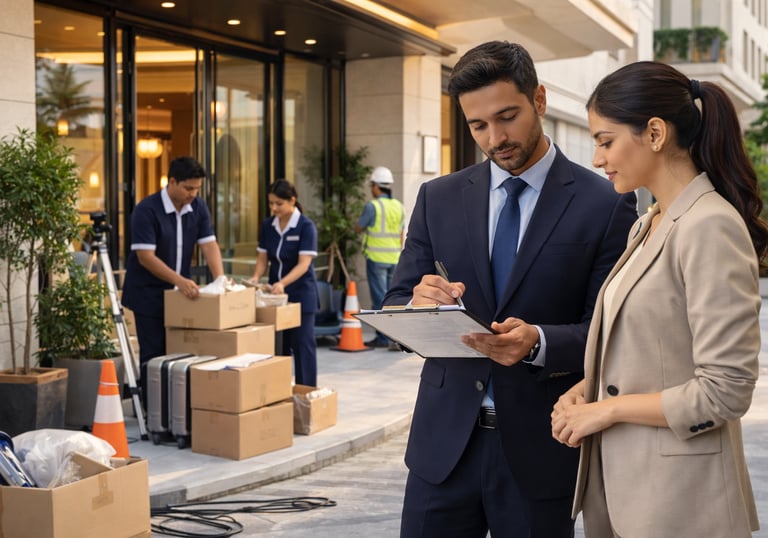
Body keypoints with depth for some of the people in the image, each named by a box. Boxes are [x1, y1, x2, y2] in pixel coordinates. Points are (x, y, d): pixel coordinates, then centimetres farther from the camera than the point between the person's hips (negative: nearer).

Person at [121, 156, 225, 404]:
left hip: (181, 292, 5)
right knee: (154, 354, -1)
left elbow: (208, 244, -3)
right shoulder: (147, 210, -18)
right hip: (149, 293, -5)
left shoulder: (198, 207, -1)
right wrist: (180, 280, -31)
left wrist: (220, 278, -19)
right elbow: (145, 256, -23)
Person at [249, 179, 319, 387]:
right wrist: (256, 278, -13)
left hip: (301, 295, -5)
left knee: (302, 345, -2)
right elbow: (262, 258, 7)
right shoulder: (268, 225, 3)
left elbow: (303, 264, -20)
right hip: (275, 295, 5)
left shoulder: (306, 226, -13)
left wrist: (283, 283, -35)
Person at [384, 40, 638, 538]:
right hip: (444, 440, 3)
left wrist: (538, 342, -24)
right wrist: (419, 303, -17)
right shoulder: (438, 198, 6)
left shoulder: (605, 204, -5)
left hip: (540, 448, -2)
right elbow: (394, 306, 6)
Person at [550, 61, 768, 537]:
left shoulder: (710, 227, -17)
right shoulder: (648, 227, 10)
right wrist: (587, 388, 0)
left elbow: (725, 391, -21)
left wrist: (607, 409, -14)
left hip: (676, 498, -8)